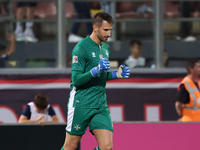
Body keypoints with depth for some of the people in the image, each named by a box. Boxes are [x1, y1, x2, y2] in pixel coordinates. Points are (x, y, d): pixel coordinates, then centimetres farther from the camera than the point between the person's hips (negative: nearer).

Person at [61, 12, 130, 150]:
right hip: (81, 104, -6)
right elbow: (76, 80, -16)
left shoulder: (105, 48, 12)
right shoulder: (81, 48, -12)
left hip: (101, 105, 6)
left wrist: (116, 74, 6)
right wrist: (96, 70, -27)